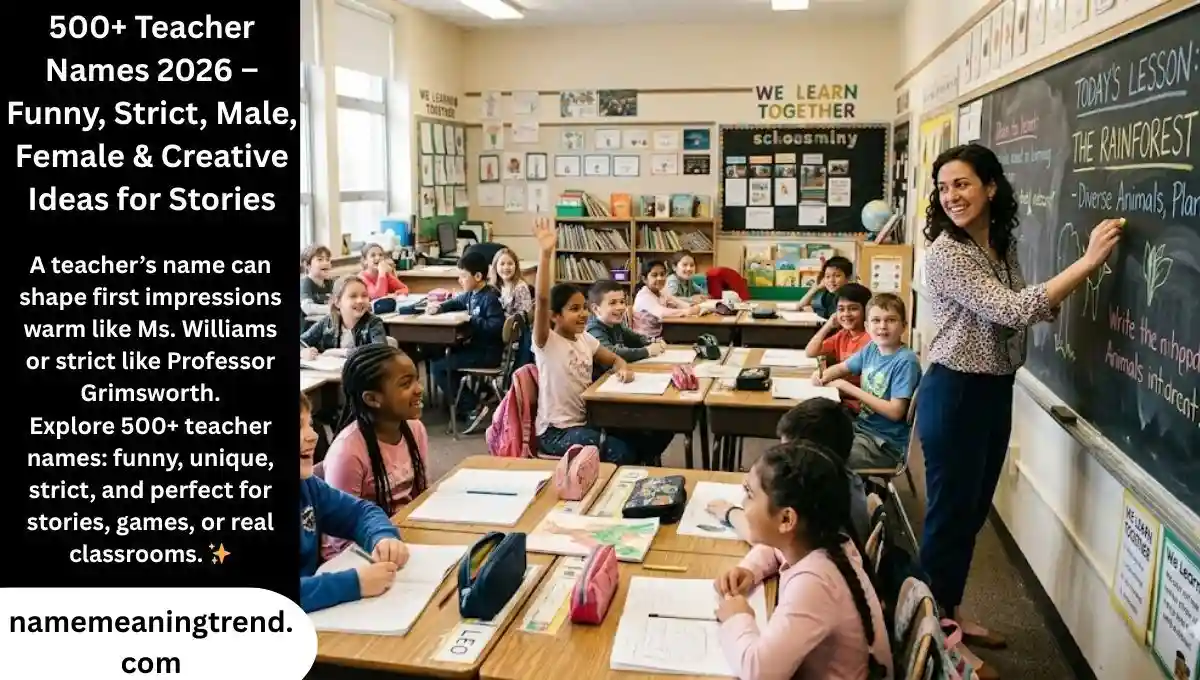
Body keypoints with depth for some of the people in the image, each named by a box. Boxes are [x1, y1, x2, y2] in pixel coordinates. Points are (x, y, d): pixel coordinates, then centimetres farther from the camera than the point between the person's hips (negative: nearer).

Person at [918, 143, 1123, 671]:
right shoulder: (945, 254, -19)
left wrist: (1077, 283, -3)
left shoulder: (1003, 245, 6)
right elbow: (1011, 311, -26)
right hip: (956, 394, -8)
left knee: (973, 513, 18)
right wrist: (1089, 260, -24)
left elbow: (1026, 309, 13)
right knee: (949, 515, 3)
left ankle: (949, 615, 34)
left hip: (996, 390, 8)